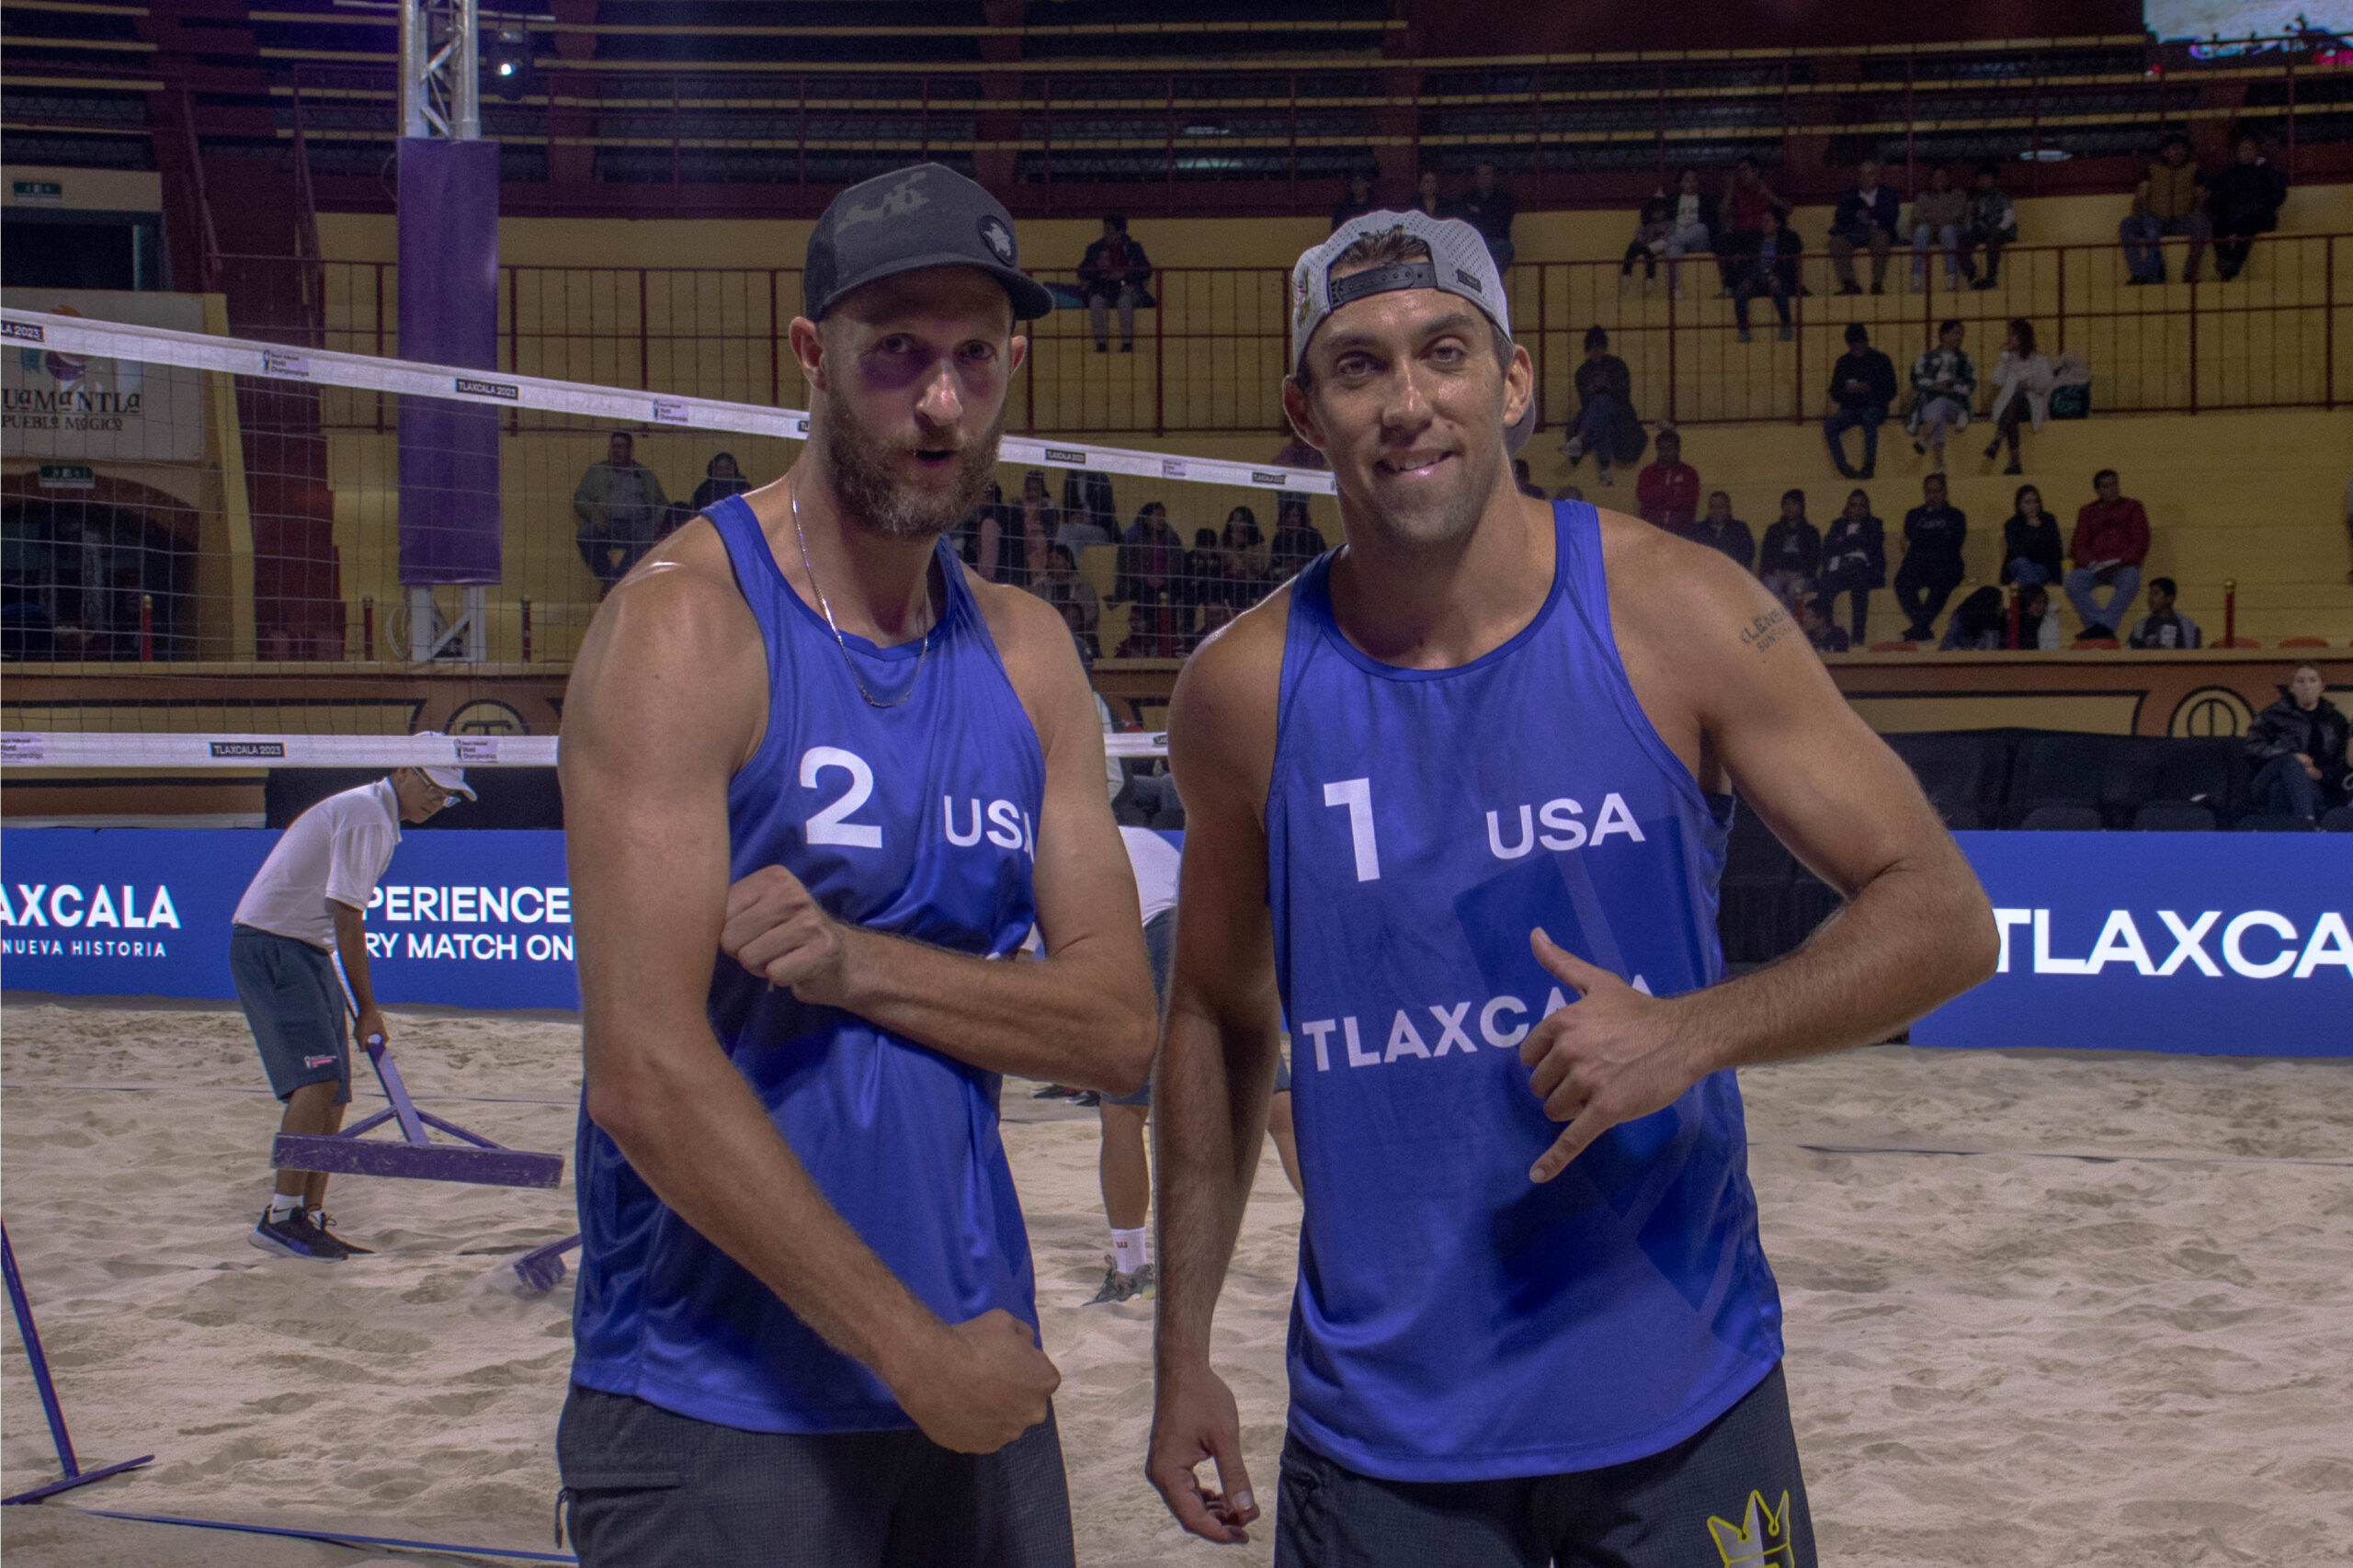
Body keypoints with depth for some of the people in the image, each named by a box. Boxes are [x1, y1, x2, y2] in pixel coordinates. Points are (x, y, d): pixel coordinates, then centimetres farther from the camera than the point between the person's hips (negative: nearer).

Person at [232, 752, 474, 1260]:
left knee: (332, 1095, 6)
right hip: (270, 946, -10)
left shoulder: (374, 816, 17)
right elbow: (346, 915, -18)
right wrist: (367, 1007, -14)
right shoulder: (368, 816, -15)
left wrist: (359, 1006, 18)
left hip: (304, 951, 10)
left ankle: (310, 1221, 9)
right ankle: (281, 1217, -23)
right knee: (317, 1077, -21)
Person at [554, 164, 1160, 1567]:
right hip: (720, 1406, -5)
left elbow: (1118, 1026, 0)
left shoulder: (1027, 654, 7)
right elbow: (647, 1076, -19)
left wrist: (861, 964, -16)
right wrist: (912, 1346, -15)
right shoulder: (688, 623, -12)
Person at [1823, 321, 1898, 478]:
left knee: (1869, 418, -39)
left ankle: (1869, 465, -32)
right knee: (1829, 426, -27)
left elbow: (1891, 392, 0)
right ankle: (1843, 468, -24)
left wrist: (1869, 389, -17)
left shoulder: (1880, 360, 4)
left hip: (1874, 407, -3)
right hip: (1850, 408, 3)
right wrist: (1846, 390, -11)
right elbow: (1834, 394, 12)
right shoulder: (1843, 362, 12)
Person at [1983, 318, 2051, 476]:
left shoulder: (2038, 359, 9)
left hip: (2032, 404, -3)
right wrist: (2005, 355, 2)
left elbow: (2044, 387, 0)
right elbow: (1998, 380, 2)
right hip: (2010, 404, 3)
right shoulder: (2010, 359, 19)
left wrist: (2029, 382, -18)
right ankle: (2015, 462, -44)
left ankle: (1997, 440, -55)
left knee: (2017, 397, -38)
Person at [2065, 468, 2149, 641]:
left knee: (2130, 581, -38)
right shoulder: (2087, 511, 20)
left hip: (2124, 566, -2)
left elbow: (2141, 542, 4)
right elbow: (2078, 545, 10)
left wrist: (2119, 561, -12)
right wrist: (2092, 563, -11)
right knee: (2073, 582, -31)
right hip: (2093, 567, 2)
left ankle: (2103, 625, -48)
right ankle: (2097, 625, -44)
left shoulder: (2132, 507, 14)